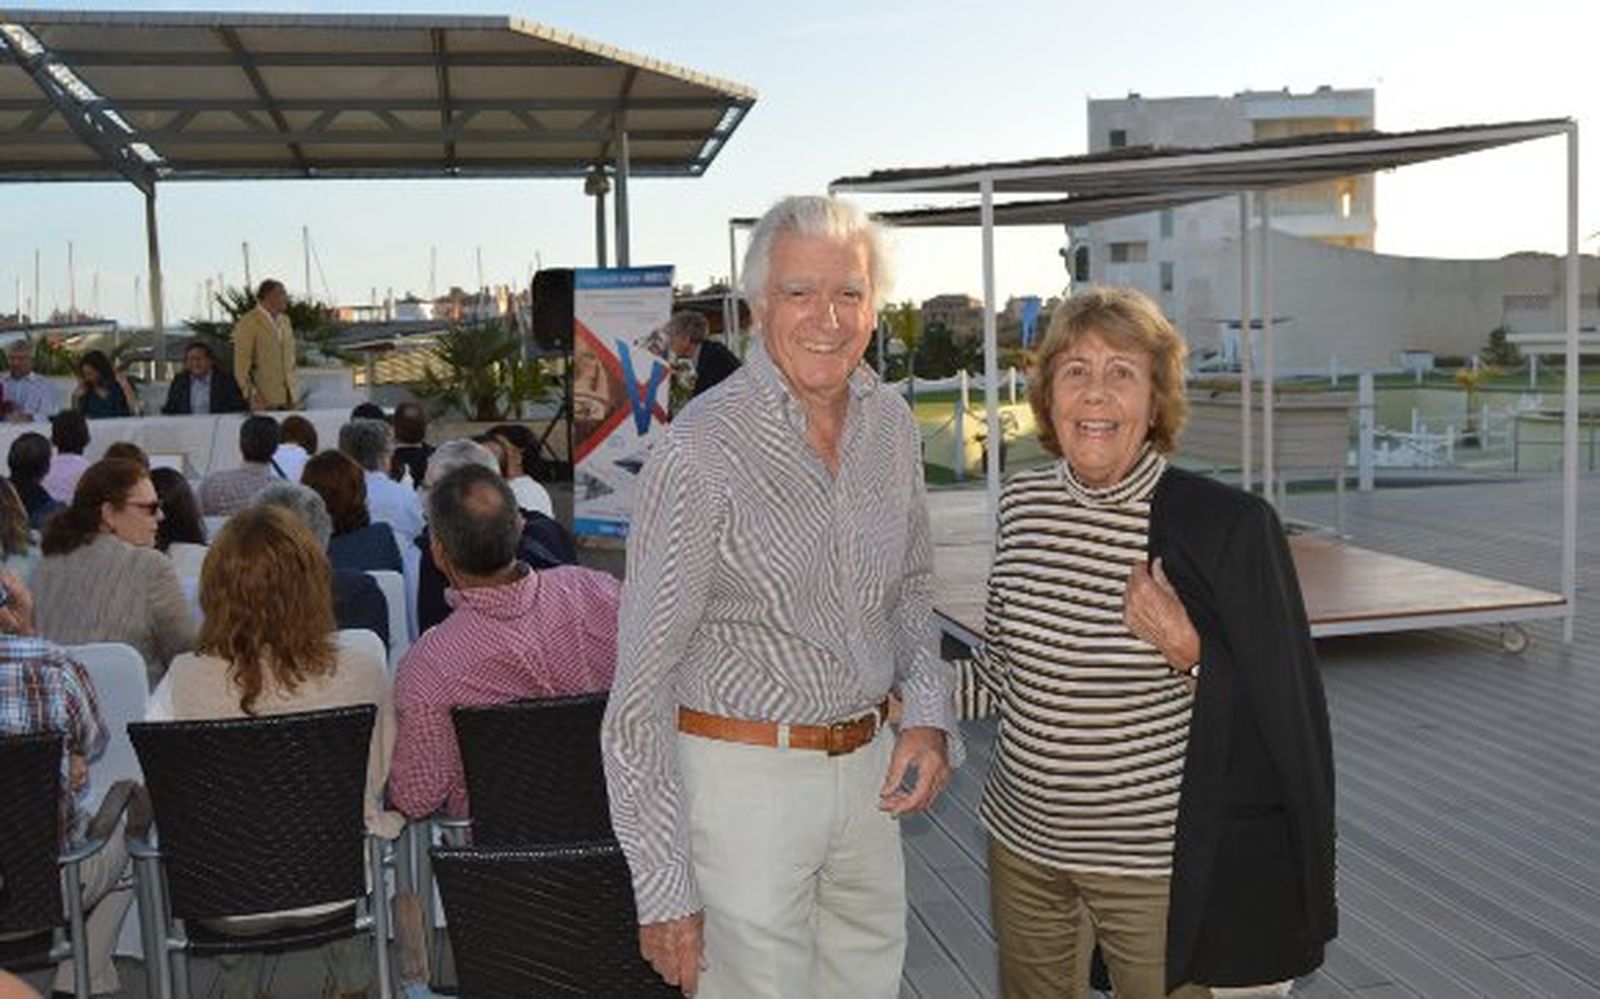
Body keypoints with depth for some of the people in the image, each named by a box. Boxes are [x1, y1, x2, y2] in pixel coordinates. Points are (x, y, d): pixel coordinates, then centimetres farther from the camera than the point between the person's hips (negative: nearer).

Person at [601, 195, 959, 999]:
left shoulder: (892, 423, 2)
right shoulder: (702, 449, -17)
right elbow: (642, 684, -14)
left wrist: (928, 714, 0)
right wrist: (664, 888, -13)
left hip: (868, 770, 6)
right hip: (742, 778, -6)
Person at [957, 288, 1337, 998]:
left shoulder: (1224, 523, -16)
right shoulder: (1022, 504, -2)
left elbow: (1281, 708, -11)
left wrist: (1188, 651, -26)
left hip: (1151, 858, -4)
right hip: (1023, 841, 5)